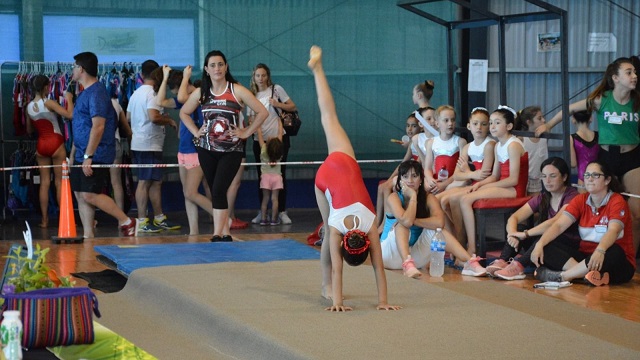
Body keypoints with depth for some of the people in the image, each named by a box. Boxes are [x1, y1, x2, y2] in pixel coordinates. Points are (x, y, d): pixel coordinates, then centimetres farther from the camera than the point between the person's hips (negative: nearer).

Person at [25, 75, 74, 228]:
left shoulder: (29, 106, 5)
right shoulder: (49, 103, -12)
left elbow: (29, 130, 16)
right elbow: (70, 114, -19)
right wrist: (69, 99, -4)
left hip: (40, 145, 5)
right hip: (55, 143, -5)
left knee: (44, 182, 8)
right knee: (60, 182, 2)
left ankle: (44, 220, 7)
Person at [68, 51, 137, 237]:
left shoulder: (96, 93, -15)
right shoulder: (85, 93, 16)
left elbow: (98, 126, -22)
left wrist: (88, 156, -24)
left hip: (95, 155, -10)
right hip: (83, 154, 10)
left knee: (90, 194, -13)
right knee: (80, 195, 6)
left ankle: (127, 222, -3)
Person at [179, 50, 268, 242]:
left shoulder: (237, 91, -6)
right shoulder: (200, 93, 5)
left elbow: (262, 112, -5)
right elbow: (184, 113, 20)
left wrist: (246, 132, -7)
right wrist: (196, 132, 8)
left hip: (232, 149, -4)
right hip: (207, 149, 4)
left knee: (219, 190, -16)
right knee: (215, 192, 6)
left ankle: (217, 235, -14)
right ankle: (225, 234, 14)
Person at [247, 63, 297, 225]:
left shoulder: (276, 89, 1)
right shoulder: (252, 95, 10)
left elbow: (293, 107, 0)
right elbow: (250, 118, 13)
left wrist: (277, 104, -15)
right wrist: (252, 123, -10)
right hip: (259, 140, 3)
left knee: (280, 174, -2)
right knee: (261, 176, 4)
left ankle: (282, 211, 1)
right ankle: (262, 211, 11)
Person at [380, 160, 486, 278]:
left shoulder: (428, 198, -4)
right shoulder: (394, 198, -13)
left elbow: (439, 222, -24)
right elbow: (406, 221, -33)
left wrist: (413, 221, -25)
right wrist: (413, 196, -22)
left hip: (415, 255, 3)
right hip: (392, 256, -3)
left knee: (435, 228, -18)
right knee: (401, 224, -26)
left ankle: (470, 262, -32)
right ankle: (407, 264, -50)